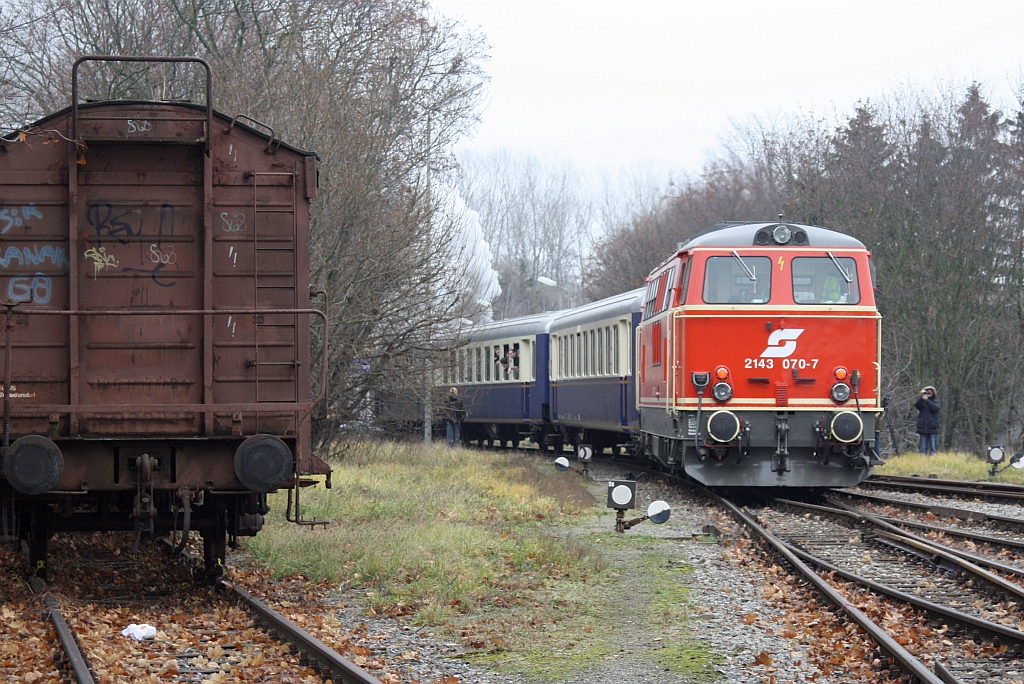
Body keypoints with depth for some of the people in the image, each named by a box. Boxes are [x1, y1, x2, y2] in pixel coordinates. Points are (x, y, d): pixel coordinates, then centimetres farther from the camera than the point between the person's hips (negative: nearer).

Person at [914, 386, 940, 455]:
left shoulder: (936, 401, 8)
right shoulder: (921, 401, 12)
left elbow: (936, 408, -12)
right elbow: (916, 405, -8)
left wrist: (927, 400, -18)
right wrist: (922, 397, -19)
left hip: (933, 428, -1)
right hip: (923, 428, 1)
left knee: (932, 448, -5)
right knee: (923, 449, 0)